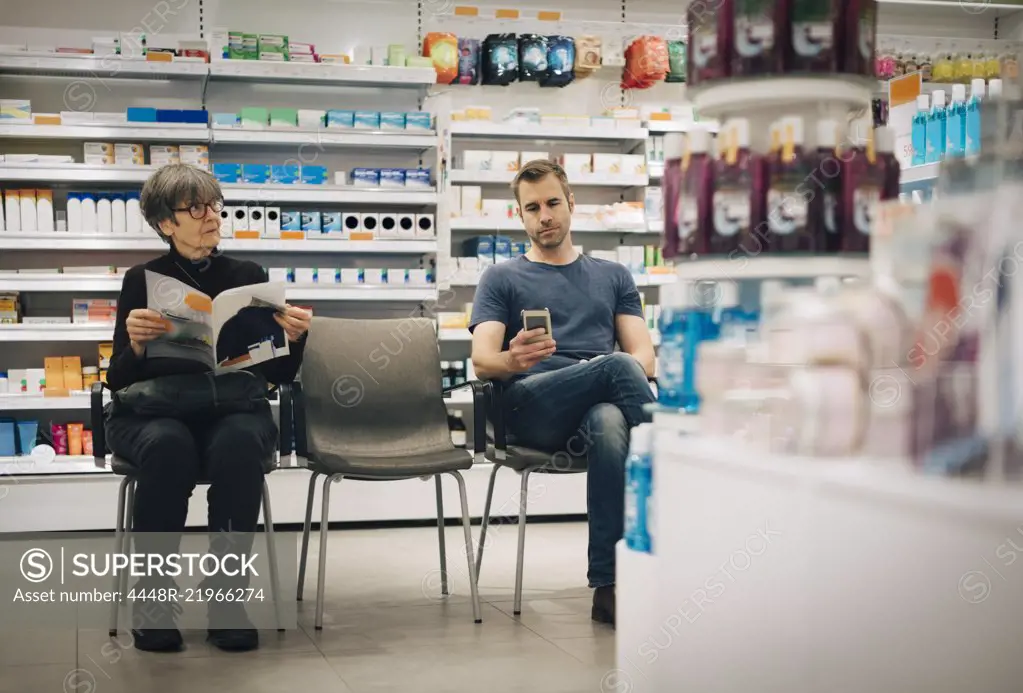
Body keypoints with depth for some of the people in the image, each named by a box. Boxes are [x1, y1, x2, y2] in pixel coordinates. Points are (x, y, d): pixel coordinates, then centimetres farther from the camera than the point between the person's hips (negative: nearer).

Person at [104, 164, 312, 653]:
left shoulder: (248, 277, 9)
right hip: (153, 410, -1)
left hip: (233, 409, 1)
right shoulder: (142, 280, 5)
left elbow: (278, 375, 9)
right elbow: (118, 380, 0)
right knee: (169, 446, -37)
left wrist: (294, 338, -12)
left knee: (238, 443, -35)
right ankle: (149, 595, -21)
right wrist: (136, 345, -21)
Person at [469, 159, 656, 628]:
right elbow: (482, 360, 5)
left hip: (603, 404, 2)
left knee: (609, 422, -40)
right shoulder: (502, 280, 22)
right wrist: (513, 359, -20)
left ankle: (608, 586, -41)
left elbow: (644, 354, 16)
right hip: (531, 407, -2)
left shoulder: (613, 276, 28)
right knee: (617, 366, -35)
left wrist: (628, 373, -10)